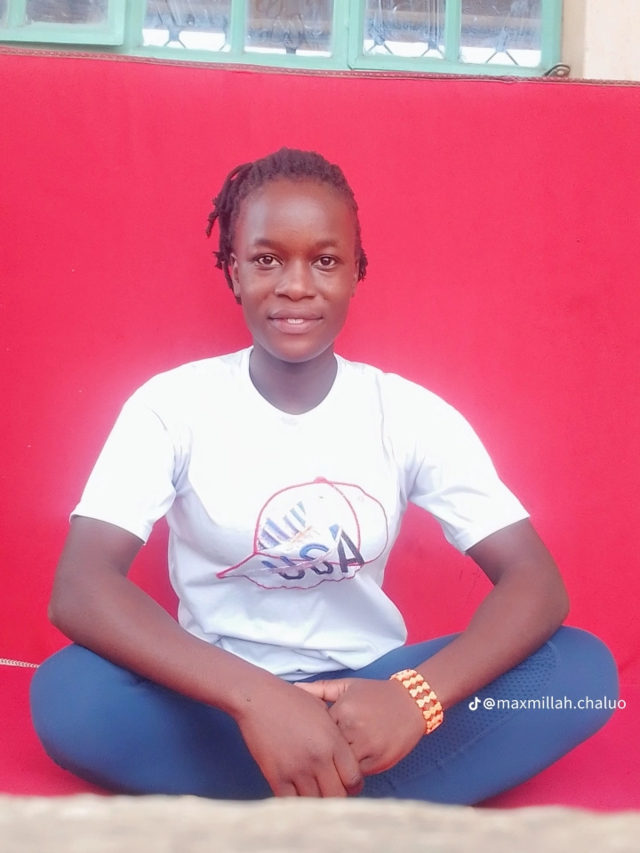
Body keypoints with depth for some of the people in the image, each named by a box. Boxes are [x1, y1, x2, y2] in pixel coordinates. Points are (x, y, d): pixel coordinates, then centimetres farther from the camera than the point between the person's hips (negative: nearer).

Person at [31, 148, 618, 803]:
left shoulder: (412, 413, -6)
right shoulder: (171, 404, -9)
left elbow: (538, 585, -12)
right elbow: (77, 590, -22)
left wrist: (419, 695, -32)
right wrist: (255, 697, -36)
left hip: (365, 694, 2)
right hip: (220, 700, -1)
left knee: (581, 669, -21)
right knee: (65, 692, -32)